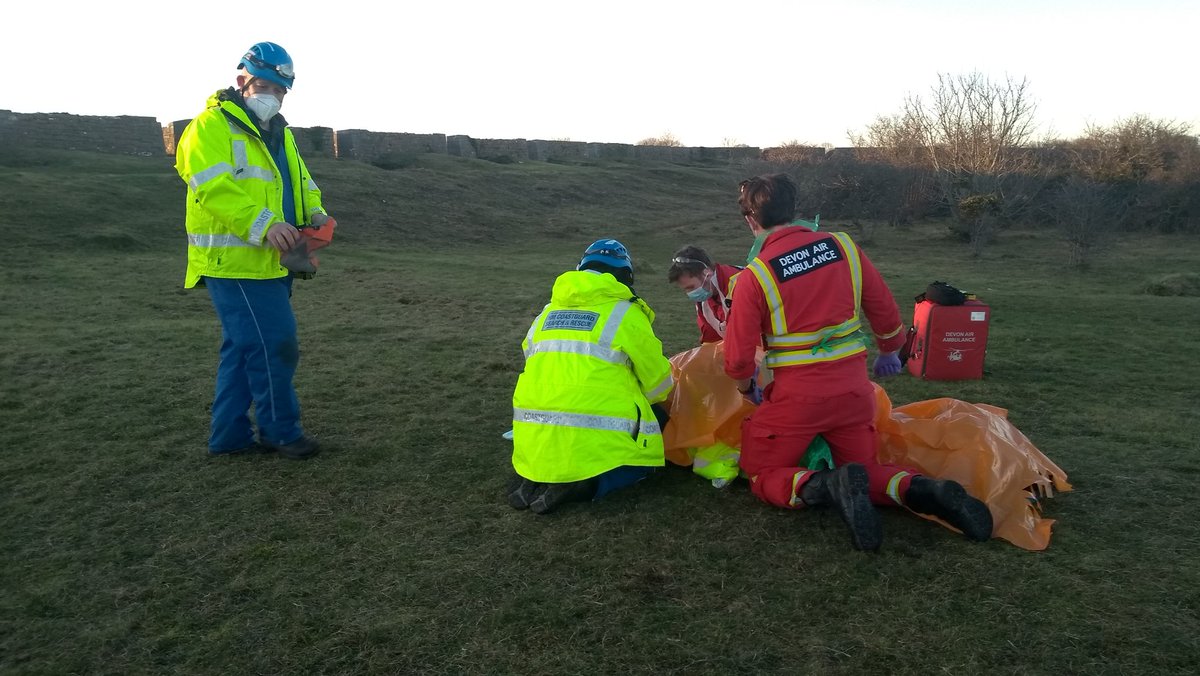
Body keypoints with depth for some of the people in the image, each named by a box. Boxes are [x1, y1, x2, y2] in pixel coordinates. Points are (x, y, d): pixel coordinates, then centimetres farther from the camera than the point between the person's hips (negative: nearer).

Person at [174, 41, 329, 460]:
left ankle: (229, 436, 22)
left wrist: (314, 213, -2)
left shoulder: (278, 134, 21)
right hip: (234, 263, -9)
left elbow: (301, 182, 20)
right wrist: (263, 224, -30)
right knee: (274, 346, -7)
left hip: (268, 264, 9)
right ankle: (281, 432, 7)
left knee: (243, 348, 13)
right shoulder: (212, 126, -7)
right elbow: (214, 187, -20)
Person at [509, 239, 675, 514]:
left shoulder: (547, 313, 15)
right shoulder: (625, 314, 1)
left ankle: (534, 477, 6)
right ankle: (587, 483, -8)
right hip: (590, 441, -6)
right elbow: (658, 384, 7)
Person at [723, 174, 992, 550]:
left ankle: (827, 487, -19)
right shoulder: (843, 246, 0)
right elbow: (884, 308, 9)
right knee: (864, 470, 22)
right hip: (853, 389, 5)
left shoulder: (754, 276, -11)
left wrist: (744, 386, 15)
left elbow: (738, 359, -7)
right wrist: (889, 352, 28)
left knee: (763, 477, 12)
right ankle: (924, 491, -8)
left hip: (796, 396, -4)